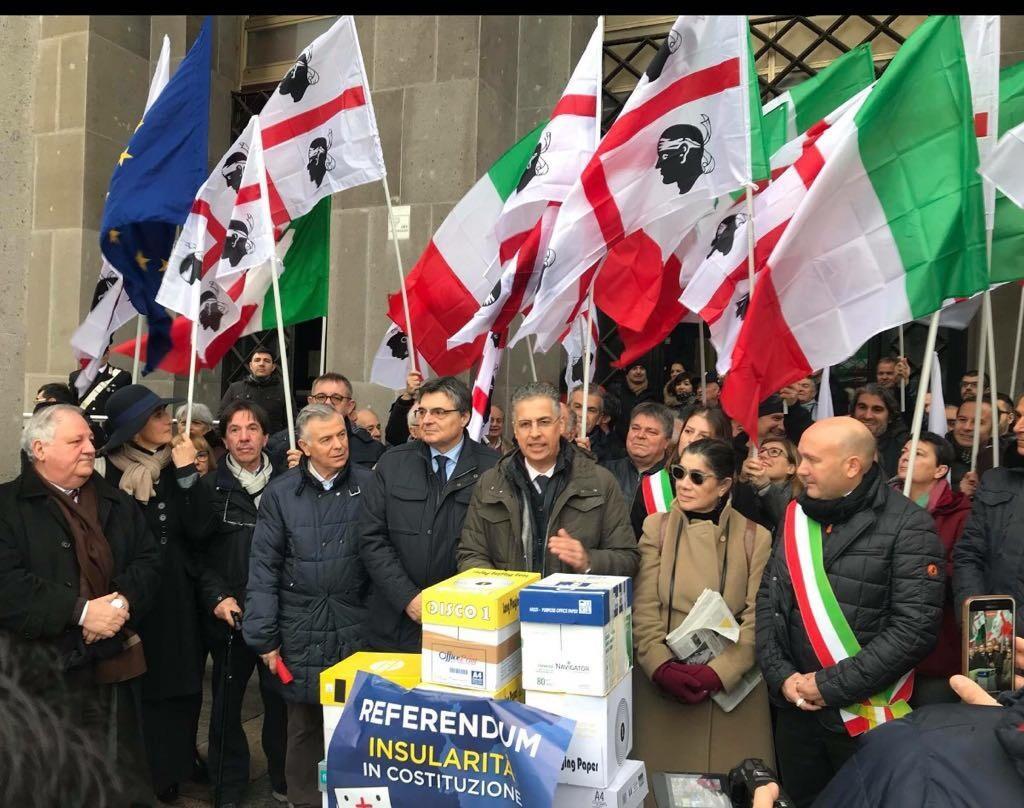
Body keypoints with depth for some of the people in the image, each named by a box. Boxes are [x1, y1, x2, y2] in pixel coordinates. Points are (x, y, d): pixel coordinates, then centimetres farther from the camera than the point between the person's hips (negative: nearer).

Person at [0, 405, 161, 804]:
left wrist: (123, 602, -12)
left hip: (113, 666, 4)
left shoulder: (117, 503, 13)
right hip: (44, 673, -4)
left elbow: (148, 562, 8)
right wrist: (80, 611, -19)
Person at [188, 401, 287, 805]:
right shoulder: (210, 487, 2)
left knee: (280, 696, 2)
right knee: (227, 699, 9)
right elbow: (197, 551, 2)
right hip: (229, 613, 0)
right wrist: (217, 596, -7)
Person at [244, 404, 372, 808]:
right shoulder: (280, 493, -1)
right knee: (304, 725, 12)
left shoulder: (368, 485, -2)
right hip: (300, 633, 1)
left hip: (356, 627, 0)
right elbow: (264, 567, -1)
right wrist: (263, 637, -3)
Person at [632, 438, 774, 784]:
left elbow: (757, 620, -5)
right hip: (663, 685, 1)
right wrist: (662, 667, -15)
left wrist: (719, 672, -16)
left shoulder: (755, 538, -1)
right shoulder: (656, 528, 1)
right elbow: (643, 609, -3)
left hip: (731, 687, 0)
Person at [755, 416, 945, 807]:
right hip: (795, 706, 5)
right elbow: (768, 599, 5)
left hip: (864, 714, -5)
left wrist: (832, 685, -18)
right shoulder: (796, 516, 4)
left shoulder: (907, 526, -12)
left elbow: (915, 627, -18)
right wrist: (780, 675, -7)